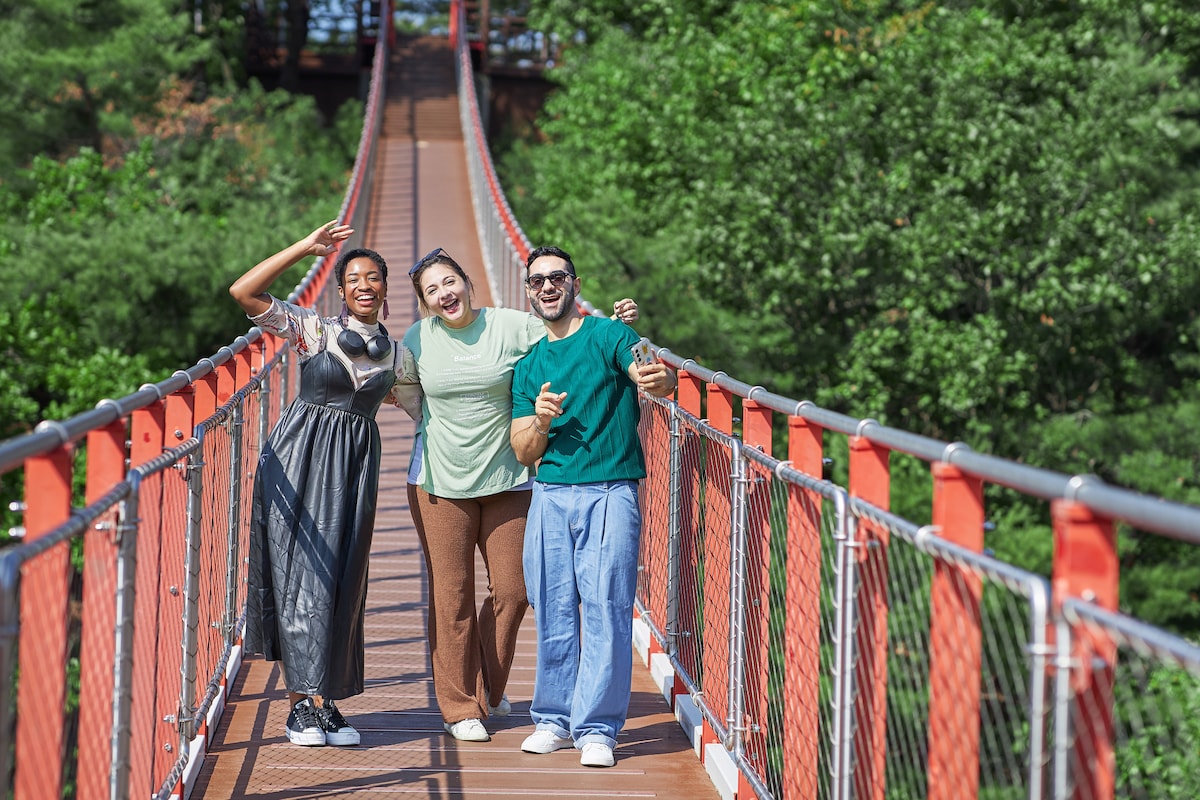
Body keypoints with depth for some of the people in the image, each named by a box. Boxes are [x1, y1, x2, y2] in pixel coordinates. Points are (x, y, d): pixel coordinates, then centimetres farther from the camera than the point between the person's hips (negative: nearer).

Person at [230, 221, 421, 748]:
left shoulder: (396, 357, 11)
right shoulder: (314, 330, 0)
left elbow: (425, 407, 23)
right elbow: (244, 292, -9)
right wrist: (305, 248, -10)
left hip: (354, 467, 3)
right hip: (299, 460, -3)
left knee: (341, 582, 4)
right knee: (299, 575, -4)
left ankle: (325, 701, 12)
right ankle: (301, 704, -1)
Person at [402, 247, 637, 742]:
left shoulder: (513, 327, -4)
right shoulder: (417, 340, 2)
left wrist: (613, 323, -14)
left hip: (507, 480, 0)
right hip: (440, 482, 0)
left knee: (511, 590, 3)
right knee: (451, 597, 0)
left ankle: (489, 688, 27)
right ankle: (459, 707, 11)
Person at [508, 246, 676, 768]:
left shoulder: (607, 336, 2)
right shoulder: (528, 368, 16)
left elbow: (654, 374, -16)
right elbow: (524, 453, 14)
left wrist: (660, 378, -41)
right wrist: (541, 423, -8)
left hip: (610, 493, -4)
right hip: (550, 495, 4)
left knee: (606, 612, -7)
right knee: (553, 612, 5)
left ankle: (596, 728, -2)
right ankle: (554, 719, 16)